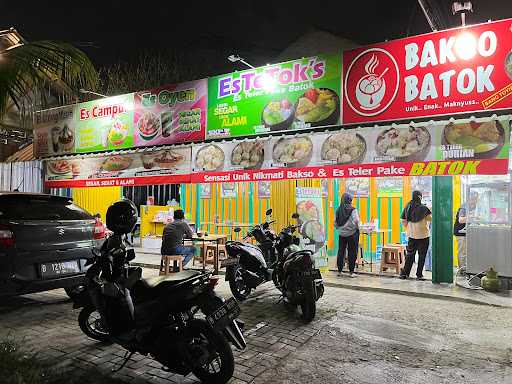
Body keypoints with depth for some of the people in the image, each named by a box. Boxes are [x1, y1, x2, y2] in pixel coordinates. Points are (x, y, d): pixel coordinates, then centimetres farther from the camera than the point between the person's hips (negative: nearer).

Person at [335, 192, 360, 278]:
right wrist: (357, 228, 4)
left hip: (342, 234, 4)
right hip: (352, 233, -4)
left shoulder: (338, 210, -2)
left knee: (341, 252, 12)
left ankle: (339, 271, 19)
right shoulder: (353, 210, -14)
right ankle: (351, 272, 9)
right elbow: (356, 222, -14)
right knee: (352, 253, 5)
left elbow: (335, 223, 3)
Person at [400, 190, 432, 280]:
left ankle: (404, 273, 13)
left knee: (410, 254, 13)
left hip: (411, 235, 5)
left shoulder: (407, 207, 2)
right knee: (422, 255, 6)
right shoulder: (423, 208, -13)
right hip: (423, 235, -4)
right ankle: (419, 275, 10)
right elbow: (431, 218, -7)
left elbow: (403, 221, 6)